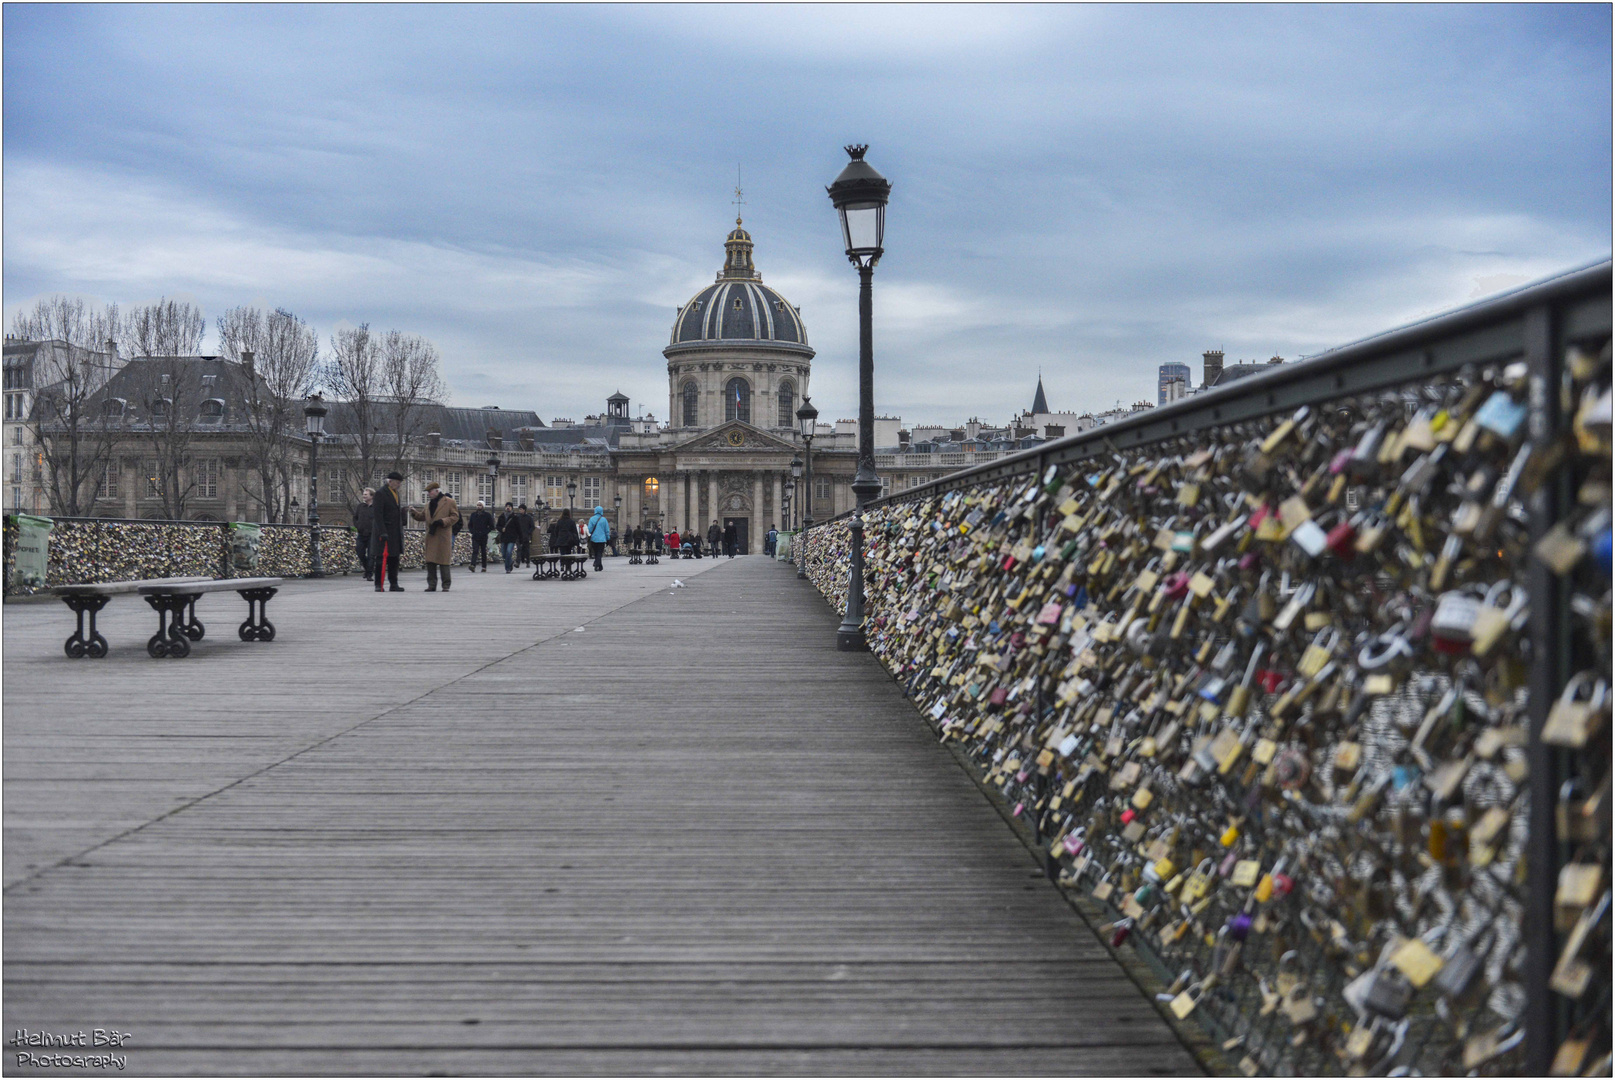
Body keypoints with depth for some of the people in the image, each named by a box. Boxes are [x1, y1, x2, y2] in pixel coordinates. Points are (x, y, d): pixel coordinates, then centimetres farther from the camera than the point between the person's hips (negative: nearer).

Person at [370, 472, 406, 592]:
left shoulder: (396, 493, 16)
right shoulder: (380, 493, -11)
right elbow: (377, 515, -16)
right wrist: (382, 532, -22)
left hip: (395, 532, 8)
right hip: (384, 531, -8)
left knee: (394, 559, 8)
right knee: (381, 558, -8)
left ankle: (393, 584, 12)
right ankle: (378, 585, -5)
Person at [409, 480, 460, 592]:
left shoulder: (449, 502, -1)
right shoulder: (428, 504, 19)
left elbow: (455, 517, -5)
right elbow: (422, 516, 23)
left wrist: (442, 522, -16)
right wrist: (414, 512, 4)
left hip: (443, 537, -6)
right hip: (431, 537, 6)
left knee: (444, 562, -4)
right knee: (430, 562, 4)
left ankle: (446, 586, 2)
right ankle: (431, 585, 9)